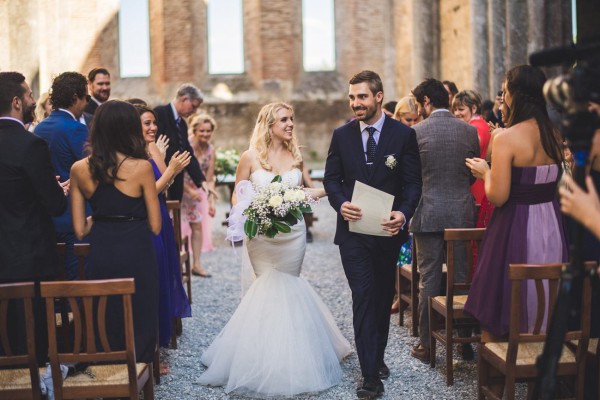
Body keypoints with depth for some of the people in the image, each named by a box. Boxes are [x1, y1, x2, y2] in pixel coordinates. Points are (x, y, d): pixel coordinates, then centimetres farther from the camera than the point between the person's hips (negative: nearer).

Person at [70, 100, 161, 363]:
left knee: (107, 325, 18)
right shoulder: (141, 167, -11)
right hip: (136, 255, -4)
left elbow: (80, 230, 2)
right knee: (139, 325, 10)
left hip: (100, 256, 4)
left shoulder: (79, 169, -1)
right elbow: (155, 226, -6)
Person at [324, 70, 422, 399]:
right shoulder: (341, 135, 3)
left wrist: (403, 214, -23)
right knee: (363, 298, -7)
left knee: (383, 297, 16)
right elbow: (331, 178, 4)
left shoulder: (404, 134, -3)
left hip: (388, 230, 1)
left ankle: (377, 357, 35)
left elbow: (413, 183, -5)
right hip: (353, 230, 0)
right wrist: (341, 203, -17)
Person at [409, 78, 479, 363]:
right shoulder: (469, 131, 1)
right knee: (462, 278, 11)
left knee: (429, 281, 5)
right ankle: (466, 341, 19)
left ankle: (426, 345, 10)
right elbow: (475, 173, 10)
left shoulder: (416, 132, -8)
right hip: (463, 214, 3)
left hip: (428, 214, -3)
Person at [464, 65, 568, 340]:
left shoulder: (507, 138, -17)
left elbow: (498, 197, -20)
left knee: (497, 311, 7)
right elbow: (556, 185, 13)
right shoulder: (555, 135, 3)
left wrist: (485, 172, 0)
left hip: (515, 229, -7)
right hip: (551, 227, 7)